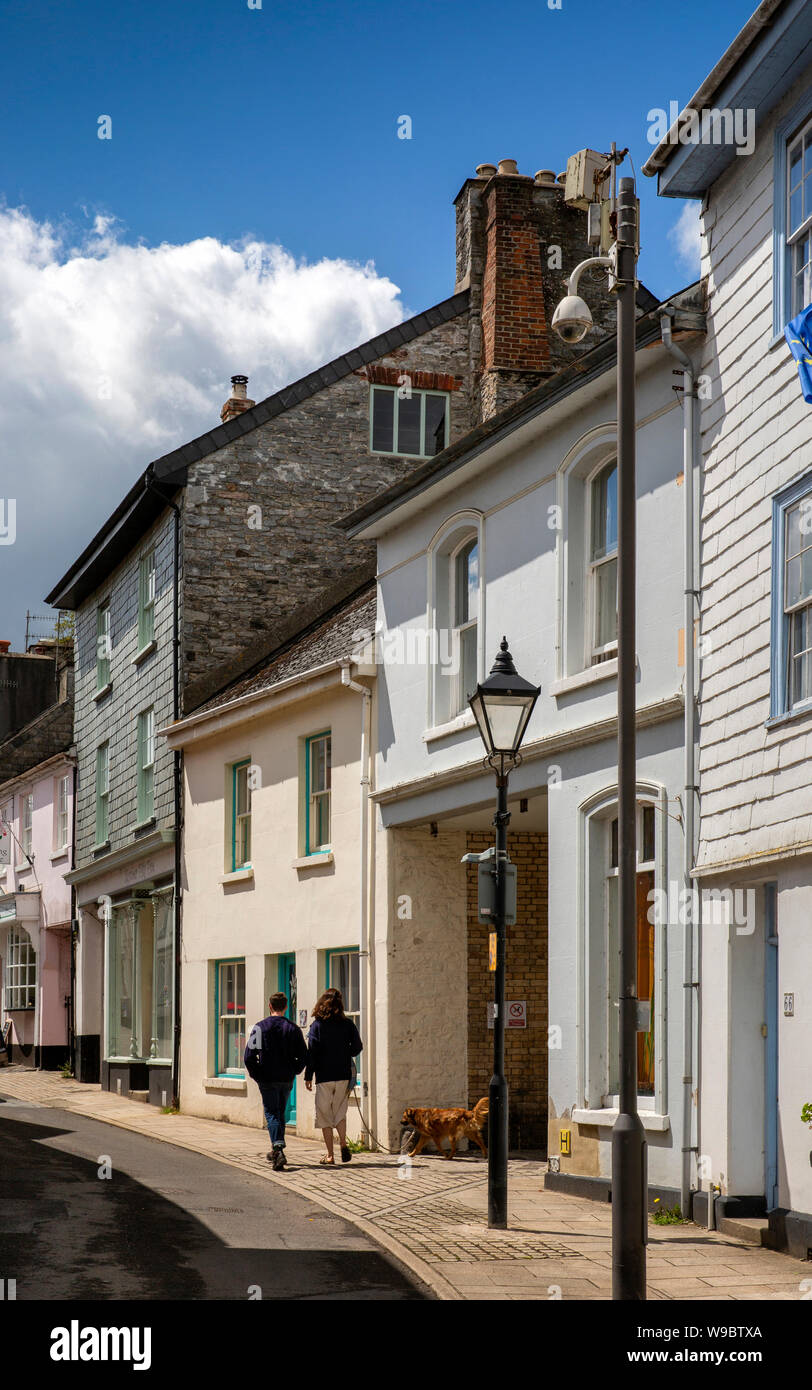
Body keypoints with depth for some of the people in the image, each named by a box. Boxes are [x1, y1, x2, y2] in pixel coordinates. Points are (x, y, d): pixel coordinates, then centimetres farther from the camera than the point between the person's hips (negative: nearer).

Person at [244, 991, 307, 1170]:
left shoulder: (260, 1027, -4)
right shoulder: (293, 1029, 1)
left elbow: (249, 1056, -7)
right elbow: (303, 1056, -1)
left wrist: (256, 1075, 4)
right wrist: (293, 1072, 12)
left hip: (267, 1080, -3)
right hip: (286, 1080, 3)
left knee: (272, 1114, -2)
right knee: (280, 1113, 18)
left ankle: (278, 1150, -21)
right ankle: (276, 1151, 27)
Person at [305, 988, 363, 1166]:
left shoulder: (317, 1025, -5)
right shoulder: (348, 1024, 0)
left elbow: (312, 1051, -7)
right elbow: (357, 1047, 2)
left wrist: (308, 1076, -2)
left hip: (324, 1077, -2)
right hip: (344, 1075, 2)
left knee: (325, 1115, 5)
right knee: (340, 1112, 15)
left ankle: (329, 1155, 3)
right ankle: (343, 1143, -7)